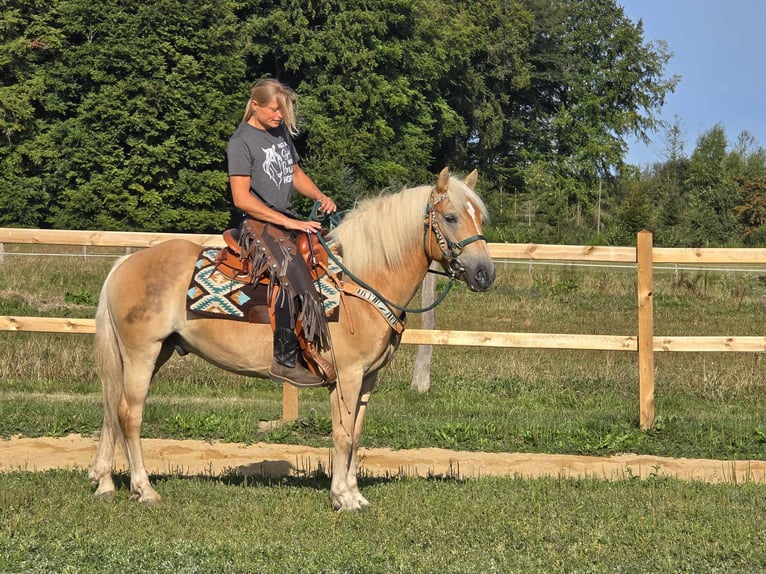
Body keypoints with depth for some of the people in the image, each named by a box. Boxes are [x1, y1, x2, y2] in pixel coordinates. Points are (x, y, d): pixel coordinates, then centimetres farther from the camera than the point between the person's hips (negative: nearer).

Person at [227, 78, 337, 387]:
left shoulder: (281, 132, 13)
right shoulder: (241, 142, -11)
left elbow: (295, 173, 26)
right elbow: (242, 199, -18)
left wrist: (320, 197, 5)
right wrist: (288, 223, -21)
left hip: (289, 218, 9)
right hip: (259, 224, -9)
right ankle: (284, 361, -29)